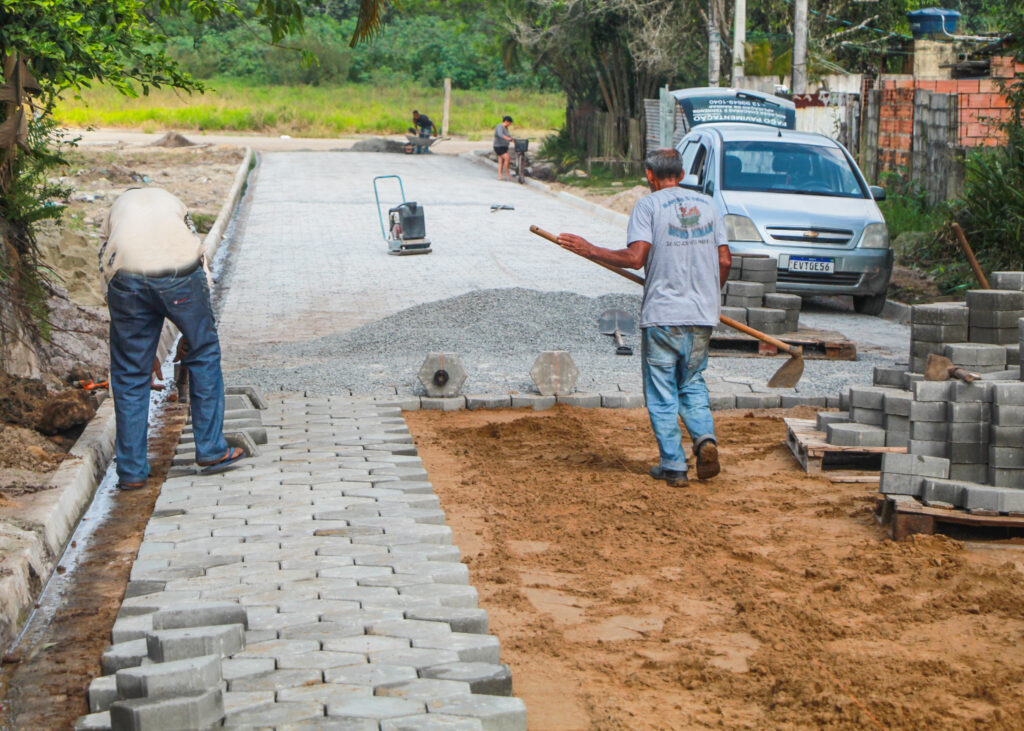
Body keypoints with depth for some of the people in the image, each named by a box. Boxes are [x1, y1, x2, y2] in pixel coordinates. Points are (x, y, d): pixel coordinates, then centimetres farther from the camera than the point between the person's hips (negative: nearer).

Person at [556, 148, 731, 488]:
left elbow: (635, 257, -17)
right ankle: (705, 438, -3)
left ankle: (674, 466, 5)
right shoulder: (707, 204, 9)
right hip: (702, 316, 4)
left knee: (662, 395, 5)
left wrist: (589, 250, -7)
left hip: (662, 315, -4)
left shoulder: (649, 205, -5)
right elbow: (724, 261, 6)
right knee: (692, 383, 19)